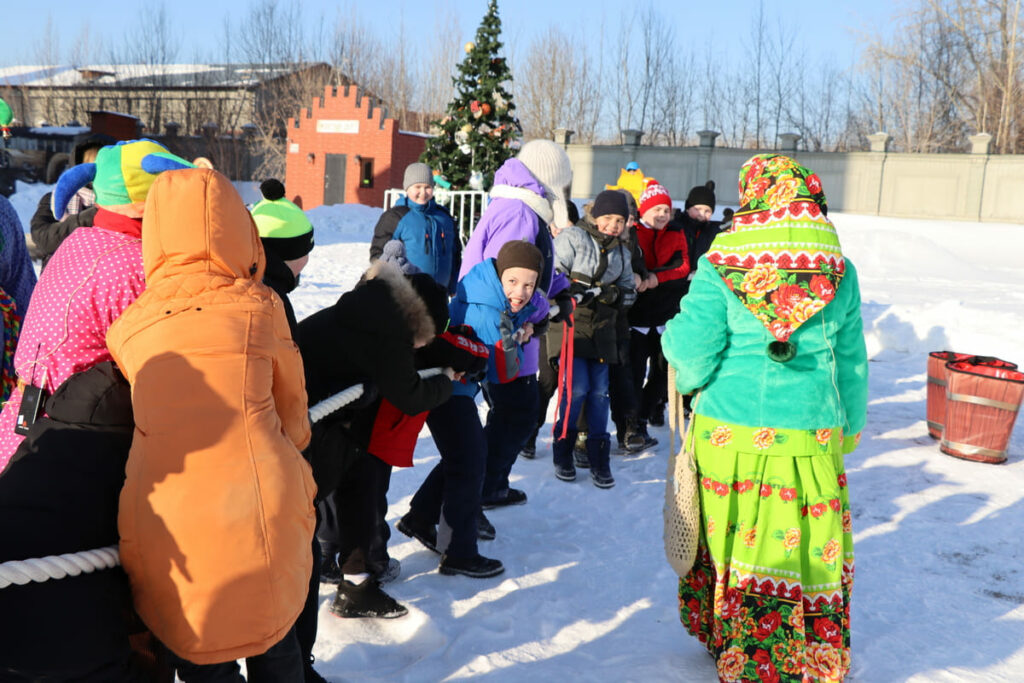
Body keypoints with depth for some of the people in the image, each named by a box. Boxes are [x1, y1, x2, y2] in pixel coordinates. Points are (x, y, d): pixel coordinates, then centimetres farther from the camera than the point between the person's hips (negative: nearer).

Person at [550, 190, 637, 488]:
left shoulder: (622, 252, 15)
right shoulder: (572, 238, -4)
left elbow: (629, 292, 15)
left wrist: (614, 294, -7)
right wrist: (575, 289, -24)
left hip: (602, 328, 5)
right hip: (570, 324, -5)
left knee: (599, 391, 4)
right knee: (577, 388, -10)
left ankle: (598, 459, 13)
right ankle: (563, 453, 9)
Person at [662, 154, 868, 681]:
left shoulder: (719, 268, -9)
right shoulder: (840, 272, -1)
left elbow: (692, 356, -11)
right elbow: (851, 361, 8)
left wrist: (673, 333, 11)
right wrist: (849, 426, 21)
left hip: (729, 434, -1)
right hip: (810, 437, 2)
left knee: (732, 539, 15)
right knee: (810, 548, 15)